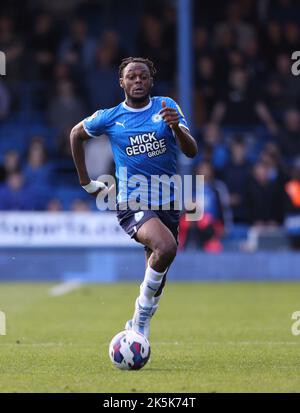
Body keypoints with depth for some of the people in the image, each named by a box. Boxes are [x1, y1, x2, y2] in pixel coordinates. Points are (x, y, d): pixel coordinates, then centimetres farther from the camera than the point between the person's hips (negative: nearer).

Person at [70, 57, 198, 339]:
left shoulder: (166, 107, 2)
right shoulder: (109, 117, -1)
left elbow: (191, 151, -5)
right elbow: (76, 134, 17)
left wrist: (176, 127, -25)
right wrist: (86, 182, 16)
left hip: (167, 204, 3)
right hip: (132, 204, -3)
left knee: (157, 278, 10)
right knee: (166, 247, -31)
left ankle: (140, 327, 32)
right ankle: (143, 308, -12)